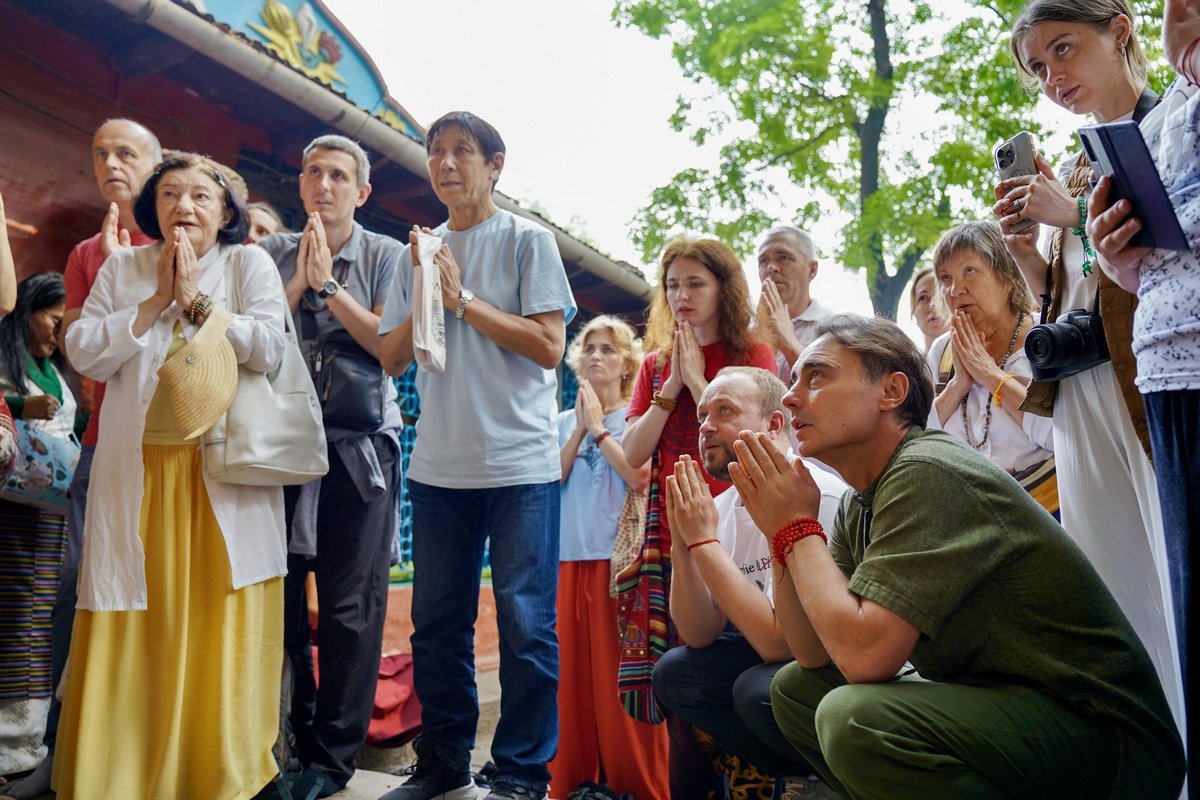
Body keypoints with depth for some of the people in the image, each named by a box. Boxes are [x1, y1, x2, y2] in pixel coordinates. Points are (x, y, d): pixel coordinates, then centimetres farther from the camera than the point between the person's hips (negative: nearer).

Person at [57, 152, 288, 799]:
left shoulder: (249, 264, 6)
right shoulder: (121, 268, 13)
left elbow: (267, 349, -8)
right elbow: (83, 353, 1)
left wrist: (195, 298, -7)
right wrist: (156, 300, -4)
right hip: (136, 468, 2)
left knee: (220, 627, 1)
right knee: (132, 632, 4)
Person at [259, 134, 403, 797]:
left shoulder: (385, 256, 2)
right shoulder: (272, 255, 10)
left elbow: (395, 347, -10)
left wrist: (328, 284, -11)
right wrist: (299, 280, -8)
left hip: (358, 446, -3)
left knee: (351, 605, 0)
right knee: (278, 593, 5)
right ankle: (289, 736, 23)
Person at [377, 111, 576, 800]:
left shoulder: (528, 240, 1)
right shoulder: (421, 252, 14)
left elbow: (549, 346, -8)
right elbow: (393, 357, 11)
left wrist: (463, 299, -9)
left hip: (520, 464, -4)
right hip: (439, 465, 5)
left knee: (526, 623, -1)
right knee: (438, 622, 11)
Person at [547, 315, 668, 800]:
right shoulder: (565, 421, 14)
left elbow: (640, 477, -12)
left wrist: (599, 429, -7)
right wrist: (580, 428, -4)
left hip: (620, 556, -4)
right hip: (571, 557, 4)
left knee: (621, 673, -1)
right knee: (573, 671, 7)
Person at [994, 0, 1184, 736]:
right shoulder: (1071, 171, 22)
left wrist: (1077, 215, -11)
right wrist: (1022, 248, 5)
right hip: (1083, 397, 6)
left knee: (1173, 588, -9)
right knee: (1114, 598, 7)